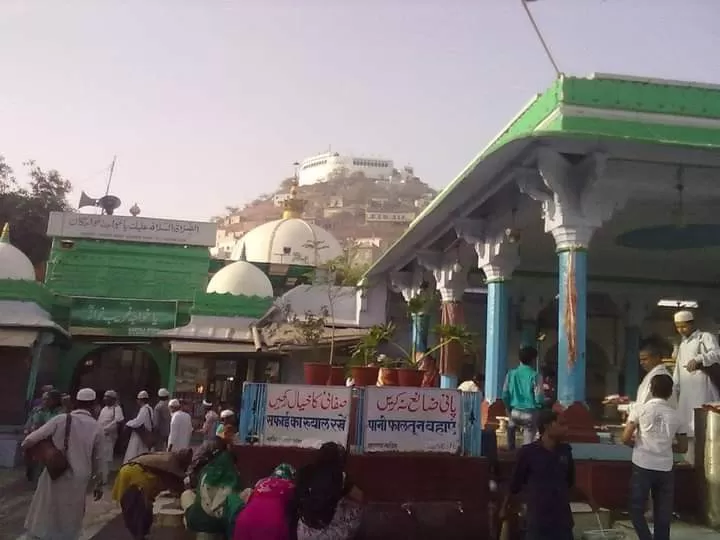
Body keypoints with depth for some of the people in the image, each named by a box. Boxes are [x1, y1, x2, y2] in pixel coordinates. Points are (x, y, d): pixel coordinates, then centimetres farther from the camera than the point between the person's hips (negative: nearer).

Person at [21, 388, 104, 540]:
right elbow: (97, 459, 6)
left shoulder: (62, 419, -8)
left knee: (44, 514, 17)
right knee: (70, 519, 21)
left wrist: (25, 445, 15)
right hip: (79, 479, 2)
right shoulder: (96, 427, -1)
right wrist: (99, 483, 18)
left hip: (55, 475, -2)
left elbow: (31, 439, -8)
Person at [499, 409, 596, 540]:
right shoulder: (528, 452, -10)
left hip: (562, 520, 4)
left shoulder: (565, 451, 4)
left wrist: (588, 500, 18)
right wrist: (505, 508, 11)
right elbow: (515, 484, 1)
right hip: (537, 522, -4)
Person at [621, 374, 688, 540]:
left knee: (637, 509, 8)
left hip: (643, 467, -3)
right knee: (663, 514, 11)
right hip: (665, 469, 3)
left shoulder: (641, 409, -4)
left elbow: (626, 438, -5)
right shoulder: (676, 415, 5)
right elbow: (683, 448, 11)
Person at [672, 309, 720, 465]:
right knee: (688, 428, 11)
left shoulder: (705, 337, -3)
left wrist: (698, 359, -37)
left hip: (702, 390, -8)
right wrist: (674, 388, 19)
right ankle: (691, 461, 19)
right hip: (686, 392, 8)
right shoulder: (682, 343, 22)